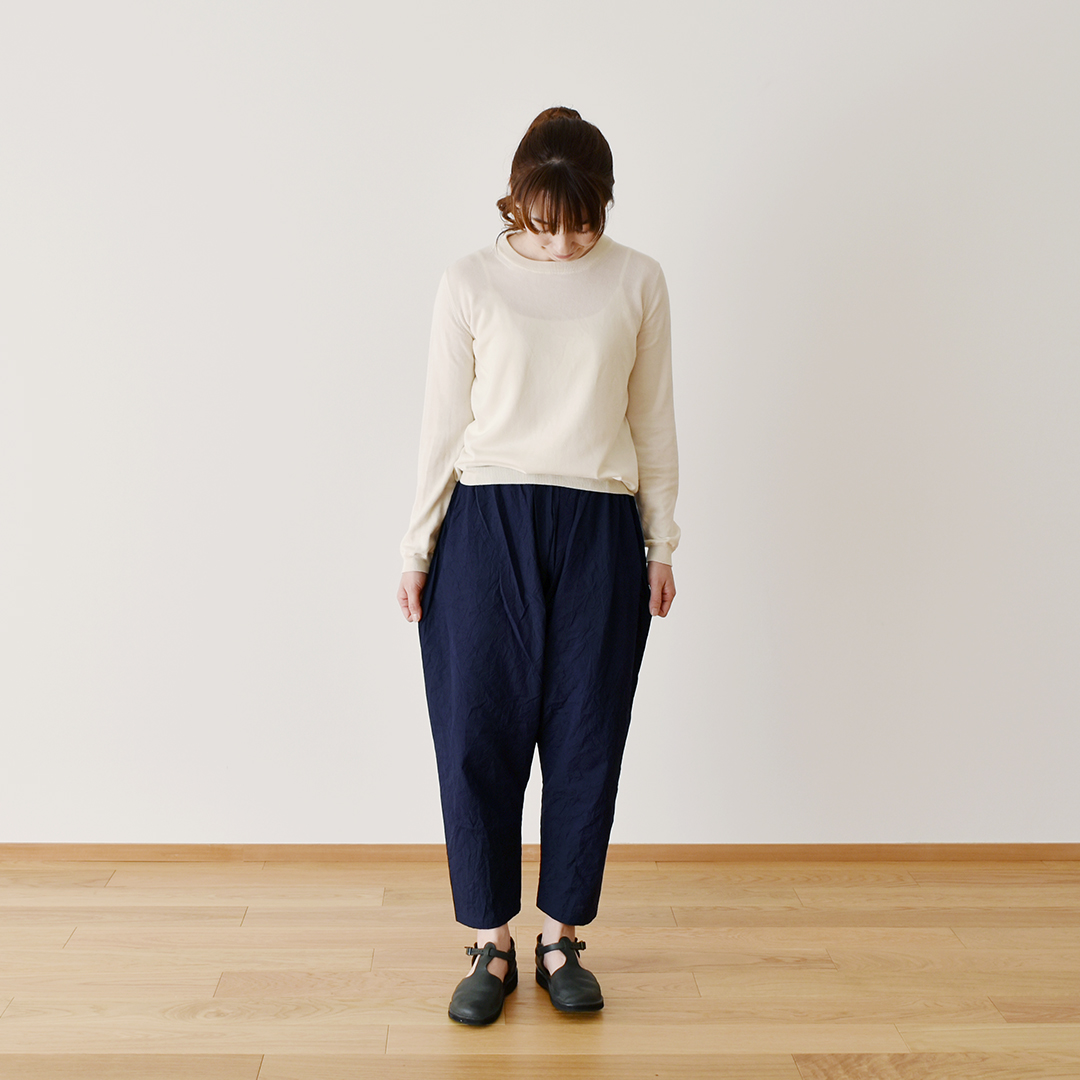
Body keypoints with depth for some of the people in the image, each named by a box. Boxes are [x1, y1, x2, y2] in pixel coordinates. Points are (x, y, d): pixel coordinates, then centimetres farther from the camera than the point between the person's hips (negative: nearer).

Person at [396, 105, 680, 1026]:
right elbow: (444, 424, 4)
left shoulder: (638, 282, 5)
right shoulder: (472, 283, 2)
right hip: (487, 527, -1)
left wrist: (661, 544, 9)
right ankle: (492, 946, 17)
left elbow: (653, 422, 9)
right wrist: (417, 550, 3)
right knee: (478, 735, 1)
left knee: (586, 741, 5)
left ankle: (561, 939, 22)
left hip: (598, 532, 1)